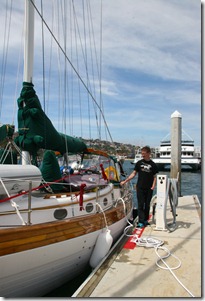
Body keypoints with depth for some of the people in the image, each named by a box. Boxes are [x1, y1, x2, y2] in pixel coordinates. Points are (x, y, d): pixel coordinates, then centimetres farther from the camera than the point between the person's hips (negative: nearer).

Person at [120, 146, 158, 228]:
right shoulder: (139, 163, 3)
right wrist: (125, 181, 0)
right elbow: (134, 173, 6)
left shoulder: (153, 165, 2)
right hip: (140, 187, -1)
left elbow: (154, 177, 6)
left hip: (149, 188, 1)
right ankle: (141, 222, 0)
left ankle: (146, 220, 24)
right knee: (141, 205, -2)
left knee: (147, 205, 10)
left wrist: (153, 185, -9)